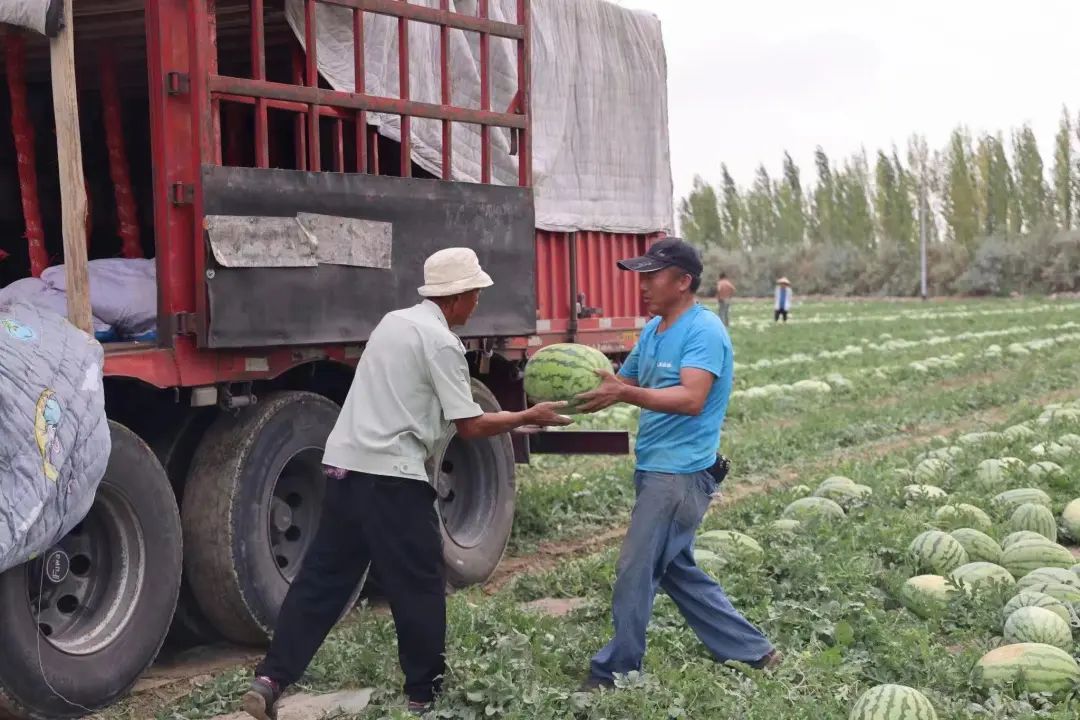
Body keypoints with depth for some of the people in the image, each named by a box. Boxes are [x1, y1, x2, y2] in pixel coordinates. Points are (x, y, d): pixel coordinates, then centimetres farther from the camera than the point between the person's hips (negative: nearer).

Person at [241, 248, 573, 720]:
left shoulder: (395, 322, 17)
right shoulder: (441, 343, -9)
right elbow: (470, 426, -9)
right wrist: (529, 417, 4)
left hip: (346, 464, 8)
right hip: (391, 476, -8)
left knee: (323, 577, 10)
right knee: (419, 586, 4)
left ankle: (271, 679, 6)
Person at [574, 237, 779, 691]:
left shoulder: (704, 331, -16)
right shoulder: (653, 330, 13)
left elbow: (692, 399, -29)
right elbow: (621, 383, 18)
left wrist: (625, 394, -39)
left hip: (680, 474, -10)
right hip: (657, 470, 10)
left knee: (635, 574, -4)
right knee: (677, 571, 16)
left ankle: (615, 673, 9)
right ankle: (752, 653, 25)